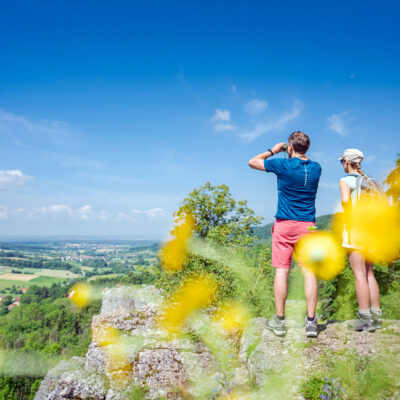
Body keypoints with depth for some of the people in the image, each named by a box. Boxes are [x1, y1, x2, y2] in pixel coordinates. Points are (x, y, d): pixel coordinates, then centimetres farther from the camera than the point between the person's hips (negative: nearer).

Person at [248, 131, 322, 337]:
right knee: (309, 272, 3)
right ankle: (311, 322, 5)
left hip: (284, 225, -3)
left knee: (282, 271, 2)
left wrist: (273, 150, 13)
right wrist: (297, 154, 24)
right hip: (308, 226, 3)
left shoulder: (283, 165, -9)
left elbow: (252, 162, 5)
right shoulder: (316, 167, 4)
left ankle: (279, 321, 9)